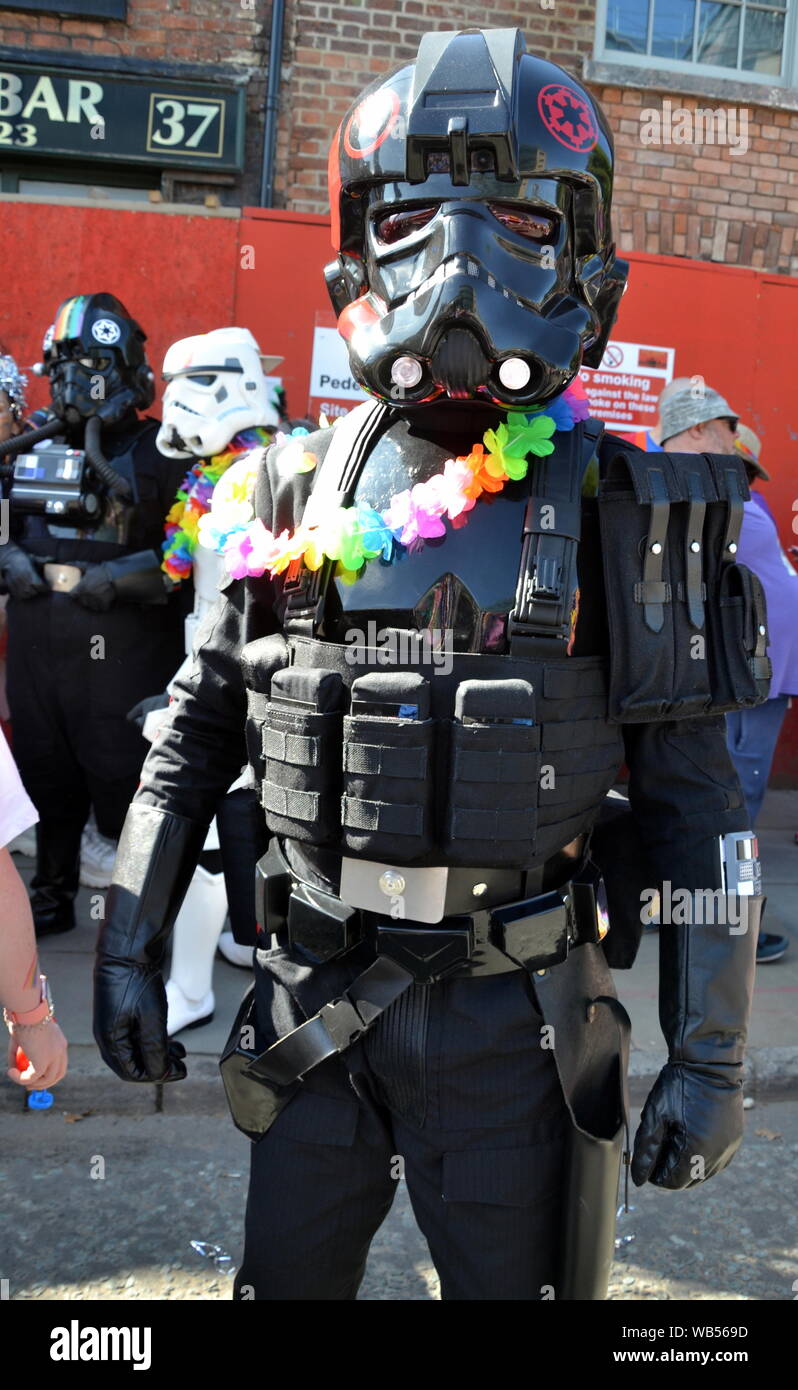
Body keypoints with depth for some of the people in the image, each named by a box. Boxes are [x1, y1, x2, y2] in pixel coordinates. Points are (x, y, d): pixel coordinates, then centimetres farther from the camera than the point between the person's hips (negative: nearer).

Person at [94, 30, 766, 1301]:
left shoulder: (623, 512, -8)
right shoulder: (293, 495, -1)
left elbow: (695, 804, -5)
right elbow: (197, 735, 7)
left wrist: (709, 1057, -5)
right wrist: (130, 944, 6)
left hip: (516, 1018, -2)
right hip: (312, 1004, 3)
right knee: (288, 1280, 21)